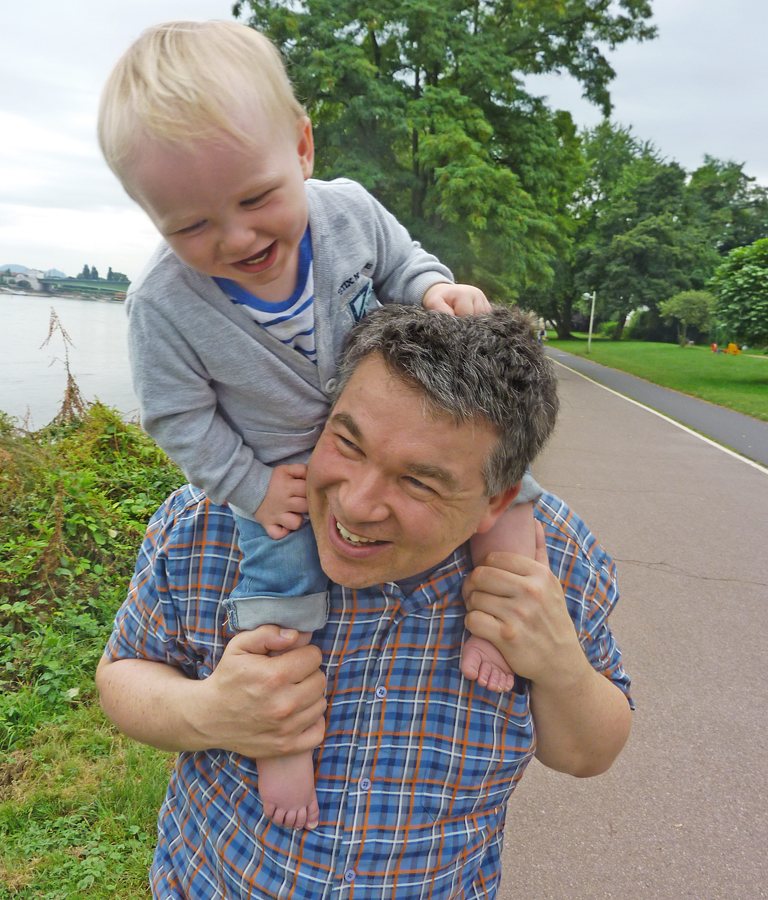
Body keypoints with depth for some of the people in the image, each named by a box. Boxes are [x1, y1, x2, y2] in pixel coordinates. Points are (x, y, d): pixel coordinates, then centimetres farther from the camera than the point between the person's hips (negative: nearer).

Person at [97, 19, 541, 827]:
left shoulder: (349, 210, -17)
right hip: (284, 473, -2)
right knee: (281, 579, -9)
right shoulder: (164, 304, -22)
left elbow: (400, 267, 2)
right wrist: (251, 488, -13)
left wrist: (434, 290, -19)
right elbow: (178, 417, -10)